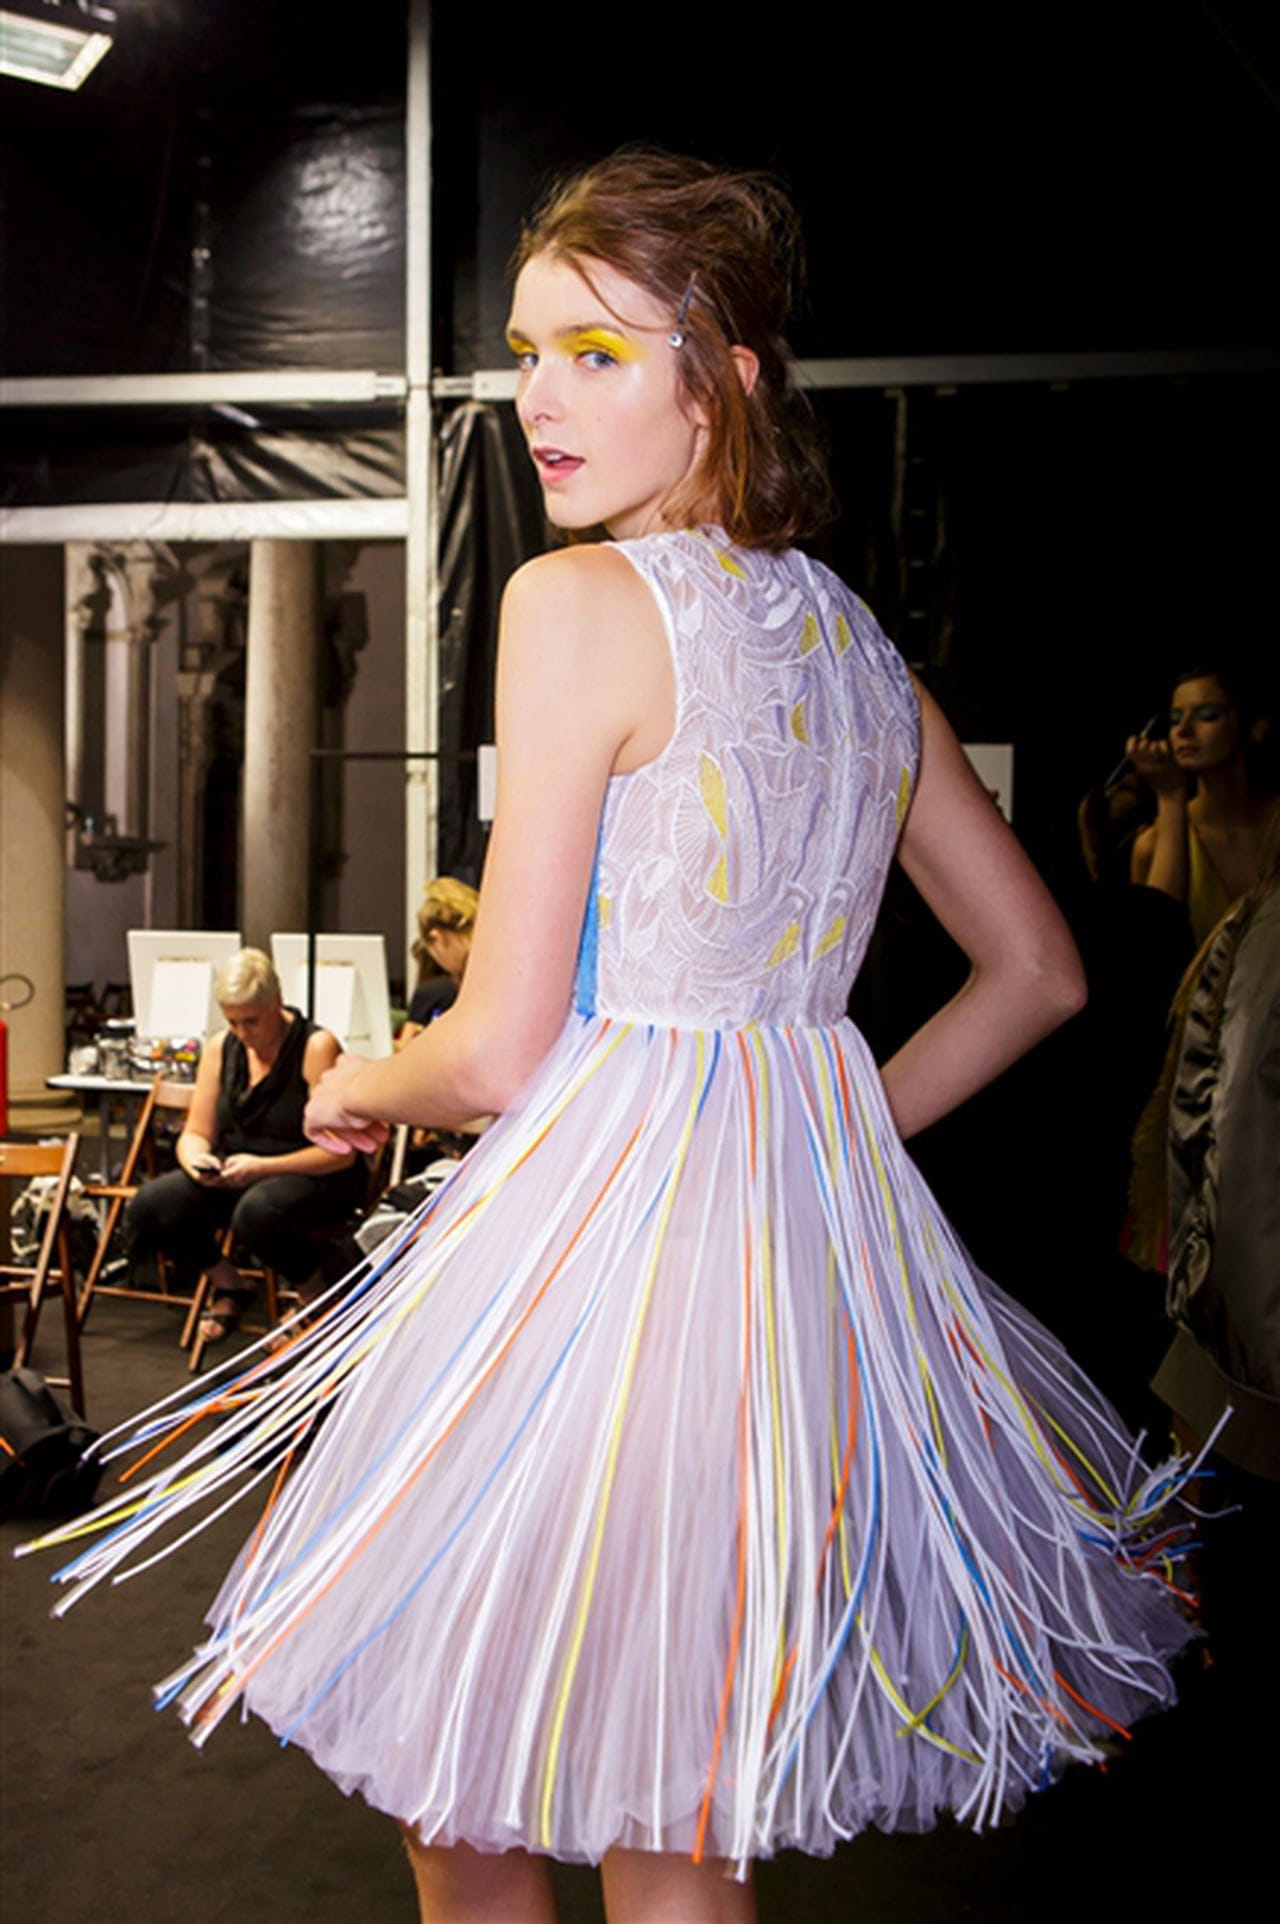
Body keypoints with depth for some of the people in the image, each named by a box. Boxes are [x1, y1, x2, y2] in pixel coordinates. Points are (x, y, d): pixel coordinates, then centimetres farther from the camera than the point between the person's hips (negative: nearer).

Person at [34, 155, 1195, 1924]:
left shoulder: (580, 600, -11)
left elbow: (503, 1052, -13)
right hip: (818, 1242, 8)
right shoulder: (858, 639, 10)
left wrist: (361, 1087, 8)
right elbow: (1039, 972, 17)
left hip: (608, 1216, -7)